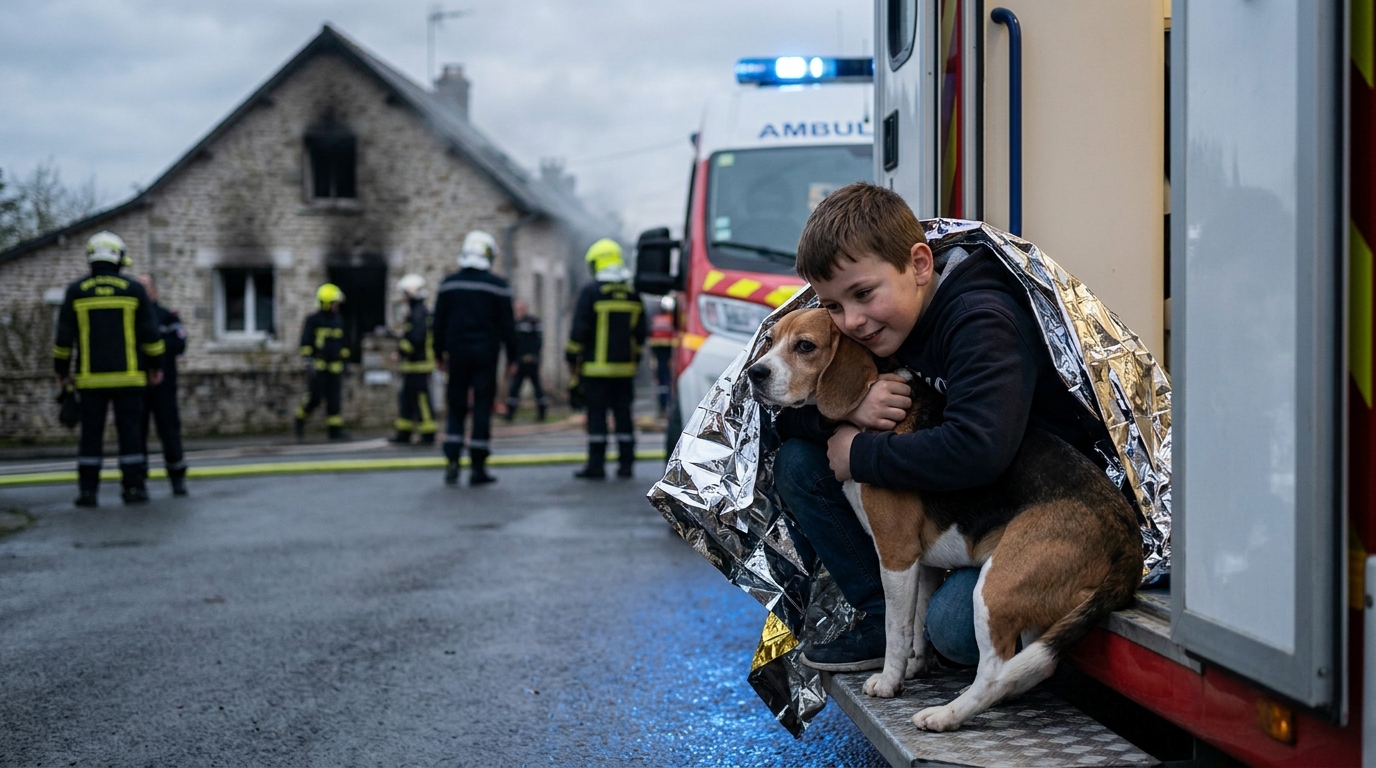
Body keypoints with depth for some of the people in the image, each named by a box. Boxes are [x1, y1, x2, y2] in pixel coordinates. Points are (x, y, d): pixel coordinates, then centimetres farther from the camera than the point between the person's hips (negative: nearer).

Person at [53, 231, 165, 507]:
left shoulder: (76, 291, 2)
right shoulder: (133, 290, 0)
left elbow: (64, 336, 2)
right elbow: (150, 333, 0)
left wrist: (62, 370, 12)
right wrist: (156, 366, 10)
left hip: (91, 377, 1)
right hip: (128, 376, -1)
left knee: (91, 433, 4)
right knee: (130, 432, 3)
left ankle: (88, 490, 3)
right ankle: (133, 488, 1)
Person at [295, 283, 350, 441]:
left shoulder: (338, 320, 13)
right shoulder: (313, 320, -4)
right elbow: (305, 342, -9)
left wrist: (344, 361, 20)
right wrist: (308, 360, -19)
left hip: (334, 367, 5)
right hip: (317, 366, -5)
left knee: (334, 398, 2)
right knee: (314, 397, -7)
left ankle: (335, 430, 3)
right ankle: (300, 420, 17)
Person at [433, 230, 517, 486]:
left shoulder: (449, 284, 5)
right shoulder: (497, 286, -3)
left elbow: (439, 323, 7)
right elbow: (507, 325, -2)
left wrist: (440, 354, 15)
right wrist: (511, 358, 4)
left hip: (457, 353, 3)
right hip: (485, 354, -2)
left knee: (456, 408, 10)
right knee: (482, 409, 0)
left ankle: (452, 462, -3)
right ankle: (478, 469, 0)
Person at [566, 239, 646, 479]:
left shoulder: (591, 292, -8)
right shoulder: (633, 294, 9)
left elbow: (579, 330, -9)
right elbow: (640, 332, 14)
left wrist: (572, 357, 0)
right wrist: (635, 358, 23)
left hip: (596, 367, -5)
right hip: (625, 367, 5)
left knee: (597, 415, -3)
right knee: (623, 414, 8)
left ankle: (596, 464, -3)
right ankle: (626, 463, 9)